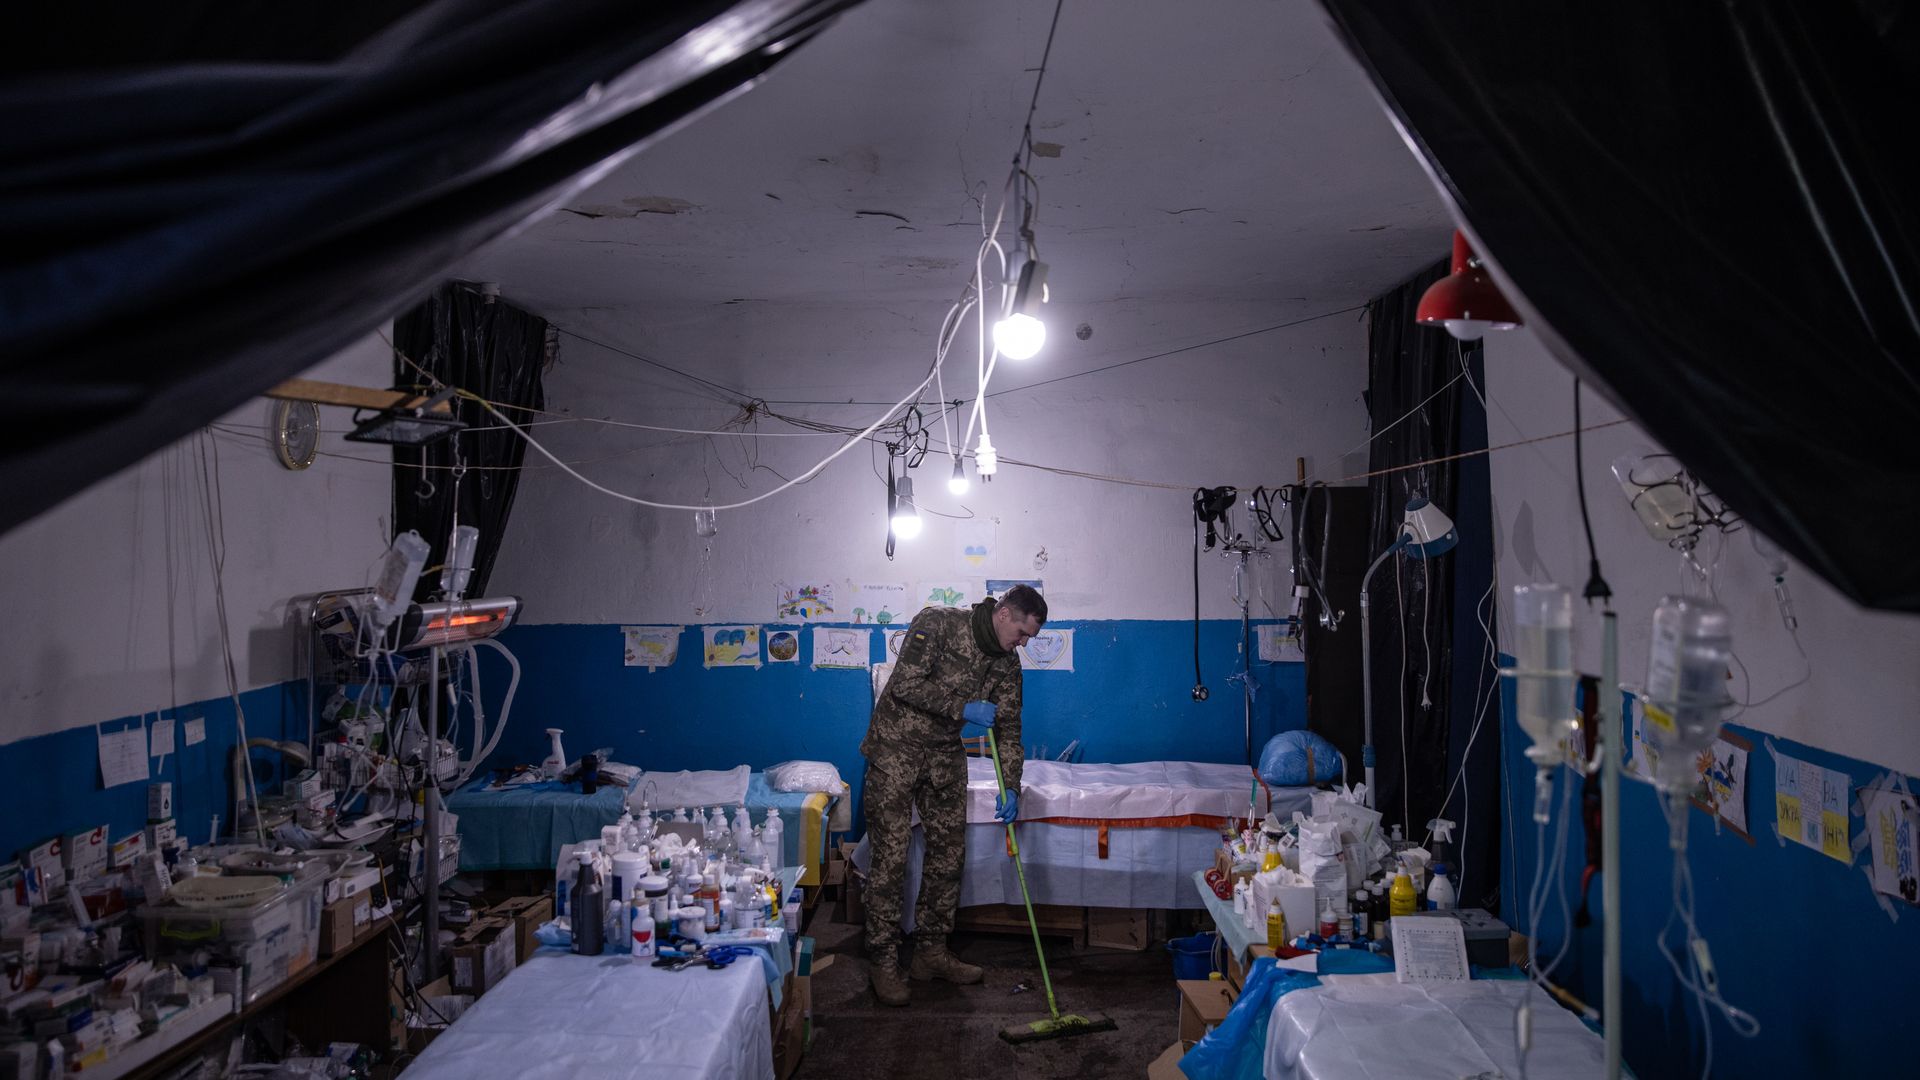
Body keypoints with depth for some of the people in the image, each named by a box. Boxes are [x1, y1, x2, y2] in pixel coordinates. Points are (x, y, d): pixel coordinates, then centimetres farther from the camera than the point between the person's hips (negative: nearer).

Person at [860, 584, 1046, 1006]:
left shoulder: (1007, 662, 2)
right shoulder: (938, 623, -17)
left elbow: (1008, 728, 4)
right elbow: (905, 685, -23)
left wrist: (1010, 786, -7)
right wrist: (963, 709, -22)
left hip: (945, 756, 7)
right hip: (897, 748, -7)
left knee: (948, 853, 8)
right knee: (890, 857, -6)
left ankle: (931, 951, 22)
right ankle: (884, 962, 2)